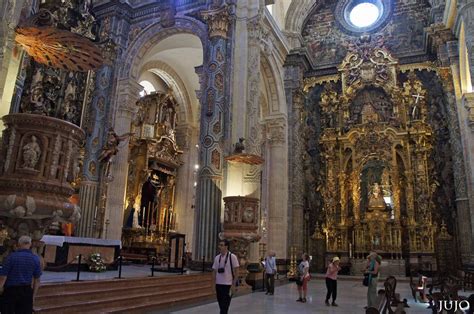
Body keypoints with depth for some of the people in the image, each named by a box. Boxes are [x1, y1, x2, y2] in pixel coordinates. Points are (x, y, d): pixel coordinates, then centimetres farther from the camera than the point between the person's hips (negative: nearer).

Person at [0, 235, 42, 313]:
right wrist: (33, 296, 12)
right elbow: (37, 280, 4)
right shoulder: (35, 259, 1)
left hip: (10, 291, -2)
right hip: (26, 292, 2)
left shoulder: (11, 257, -8)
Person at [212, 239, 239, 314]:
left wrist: (234, 285, -11)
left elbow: (236, 272, -8)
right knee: (222, 306, 13)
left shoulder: (232, 257, -9)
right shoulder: (217, 257, 5)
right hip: (218, 285, 5)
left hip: (228, 285, -5)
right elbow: (215, 272, 11)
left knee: (224, 307, -6)